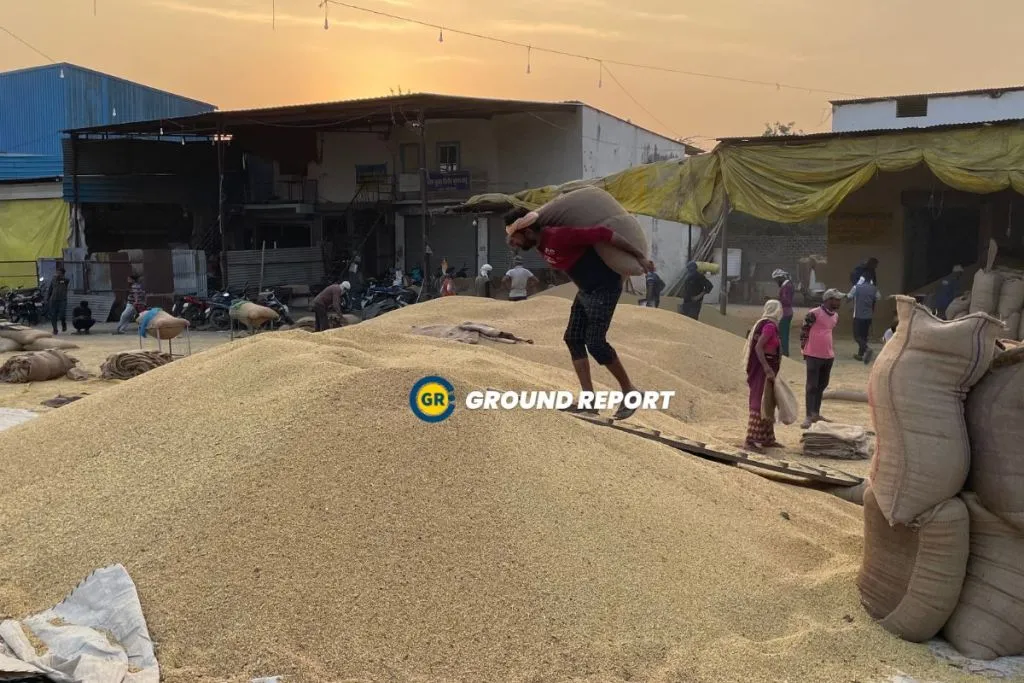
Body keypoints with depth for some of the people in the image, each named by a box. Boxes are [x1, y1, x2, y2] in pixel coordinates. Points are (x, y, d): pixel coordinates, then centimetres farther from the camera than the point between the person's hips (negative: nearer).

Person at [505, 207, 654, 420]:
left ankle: (629, 392, 5)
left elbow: (603, 234, -27)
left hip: (605, 287, -10)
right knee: (573, 338, 3)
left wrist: (639, 256, -22)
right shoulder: (541, 242, 1)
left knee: (595, 342, -12)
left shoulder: (559, 236, -28)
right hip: (587, 289, 10)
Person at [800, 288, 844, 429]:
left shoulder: (835, 315, 10)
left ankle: (816, 414, 24)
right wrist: (804, 349, -5)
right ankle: (809, 416, -2)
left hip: (829, 356, 8)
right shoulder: (814, 313, -14)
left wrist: (831, 348, 17)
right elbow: (803, 331, -8)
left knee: (822, 385, 14)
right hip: (814, 355, -8)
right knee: (812, 386, -4)